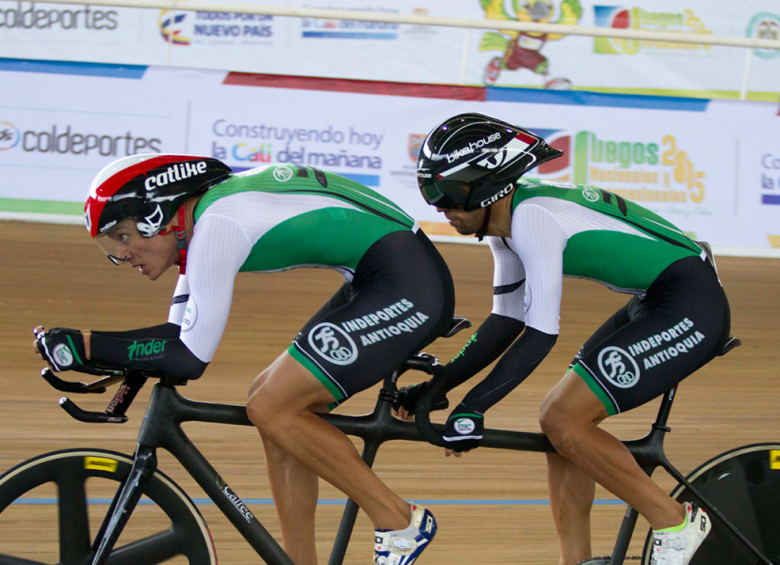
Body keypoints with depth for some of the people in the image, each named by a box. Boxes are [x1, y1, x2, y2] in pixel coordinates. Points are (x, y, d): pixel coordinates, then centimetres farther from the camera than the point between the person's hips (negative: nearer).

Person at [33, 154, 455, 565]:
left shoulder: (217, 224, -17)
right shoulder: (200, 222, 12)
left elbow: (190, 358, -18)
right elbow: (179, 334, 18)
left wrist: (84, 346, -14)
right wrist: (117, 374, 7)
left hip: (407, 286, -10)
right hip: (380, 285, 10)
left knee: (271, 409, -11)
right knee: (279, 408, 9)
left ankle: (399, 522, -3)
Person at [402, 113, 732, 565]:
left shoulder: (532, 217, -21)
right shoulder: (506, 223, 8)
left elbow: (540, 335, -23)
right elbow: (507, 323, 12)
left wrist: (472, 408, -22)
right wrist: (435, 387, 8)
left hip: (690, 307, -10)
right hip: (656, 305, 10)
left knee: (563, 421, -13)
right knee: (561, 421, 6)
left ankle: (677, 524, -2)